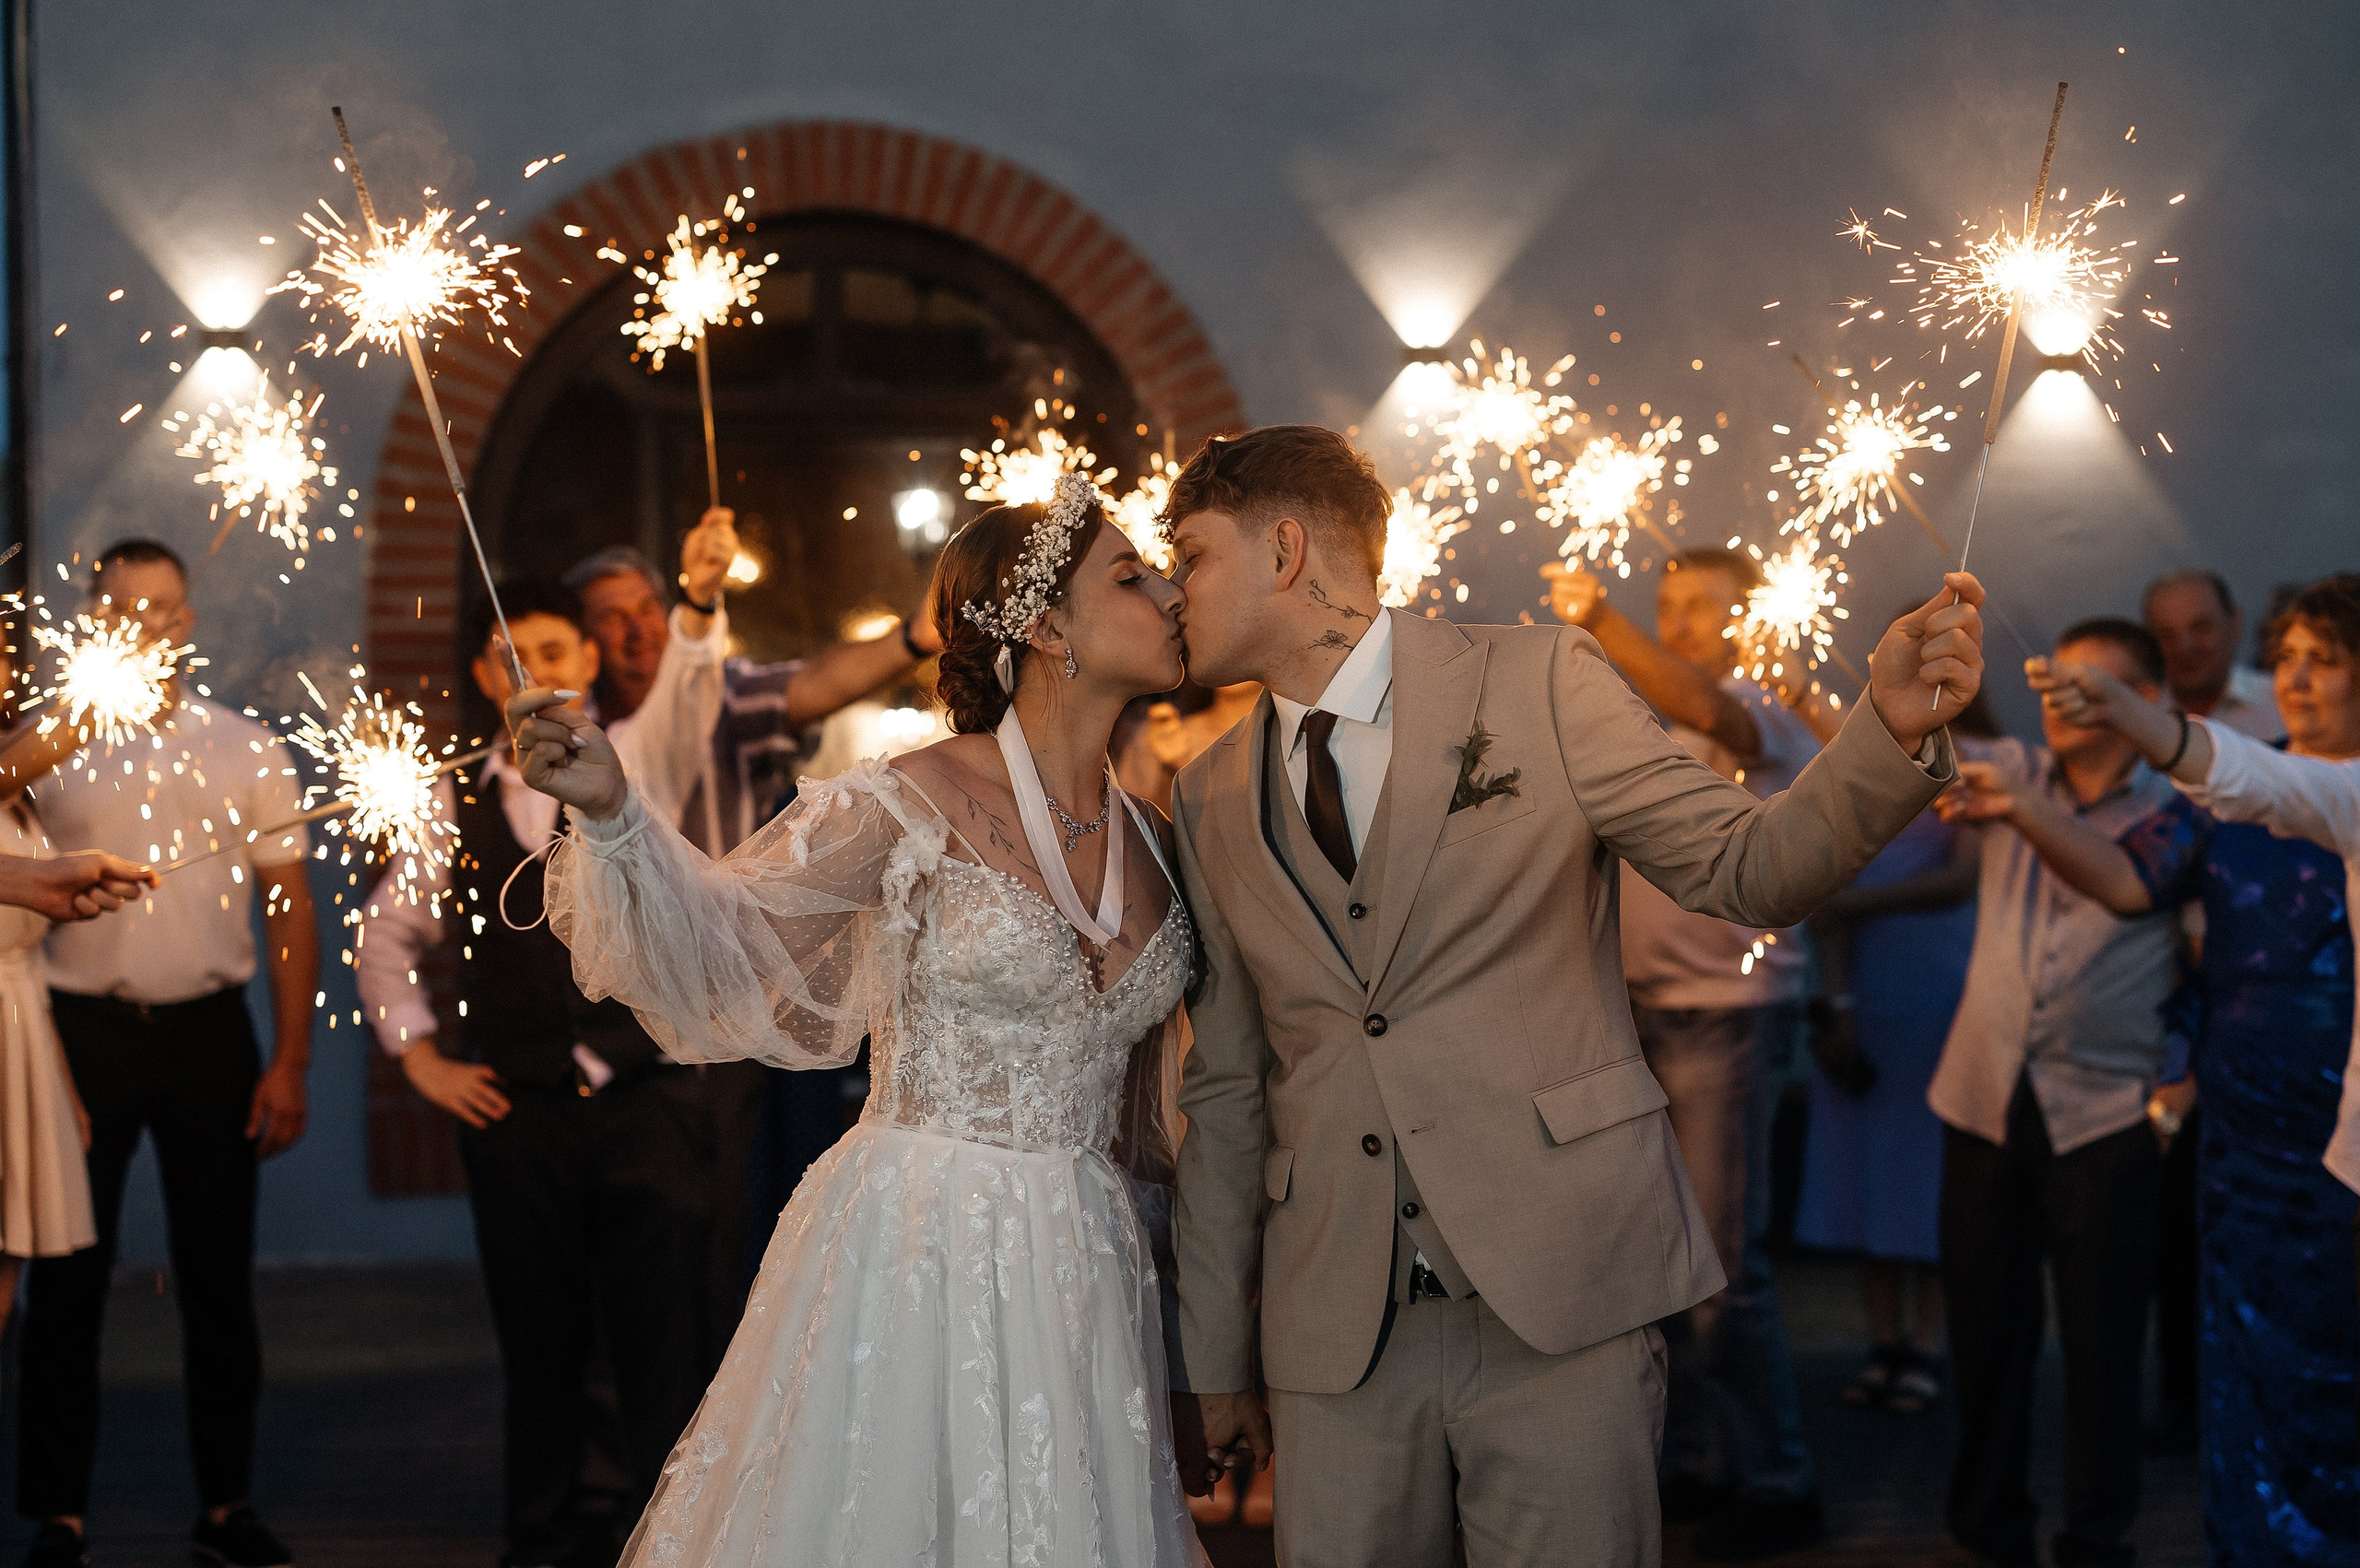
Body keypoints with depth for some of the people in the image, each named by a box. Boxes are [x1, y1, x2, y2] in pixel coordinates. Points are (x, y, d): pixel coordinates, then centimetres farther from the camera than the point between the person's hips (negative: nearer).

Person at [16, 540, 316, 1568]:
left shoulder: (247, 751, 7)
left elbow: (289, 912, 6)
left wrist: (290, 1063, -1)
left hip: (210, 1028, 2)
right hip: (81, 1026, -1)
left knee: (220, 1278, 7)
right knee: (68, 1277, 2)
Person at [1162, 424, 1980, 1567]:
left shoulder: (1539, 684, 1)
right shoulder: (1211, 802, 12)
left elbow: (1749, 868, -2)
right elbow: (1226, 1090, 16)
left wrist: (1895, 730, -20)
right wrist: (1213, 1358, 16)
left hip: (1563, 1299, -3)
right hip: (1337, 1339, 3)